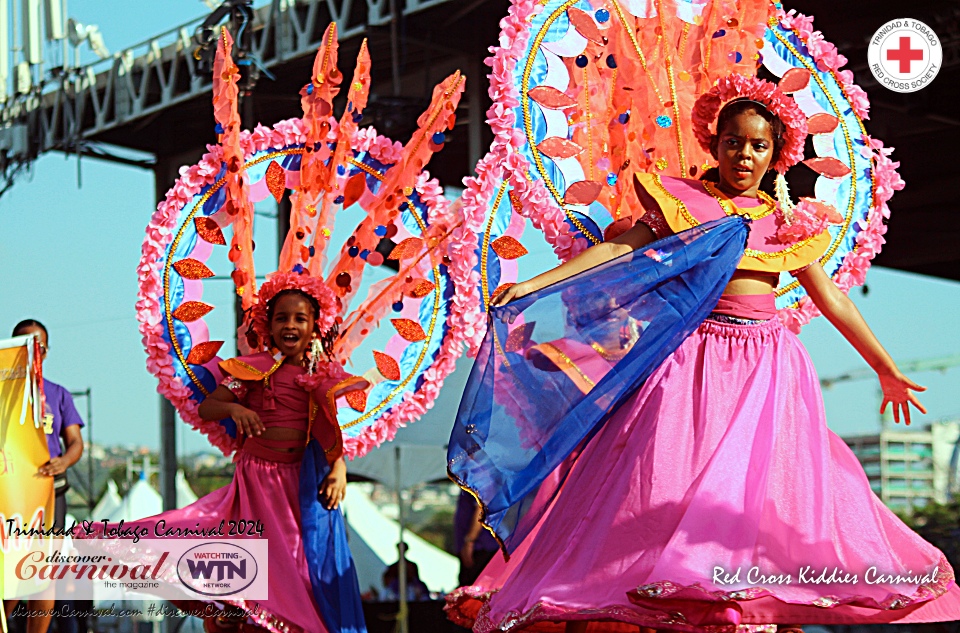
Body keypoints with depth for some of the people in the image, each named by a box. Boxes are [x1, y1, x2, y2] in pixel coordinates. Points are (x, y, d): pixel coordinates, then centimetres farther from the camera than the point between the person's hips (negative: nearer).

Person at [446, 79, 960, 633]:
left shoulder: (788, 224, 14)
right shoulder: (682, 201, 8)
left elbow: (833, 300, 16)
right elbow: (618, 250, 0)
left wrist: (888, 370, 16)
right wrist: (536, 284, -12)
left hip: (766, 368, 2)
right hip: (693, 359, -2)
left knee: (760, 482, -8)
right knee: (668, 477, -11)